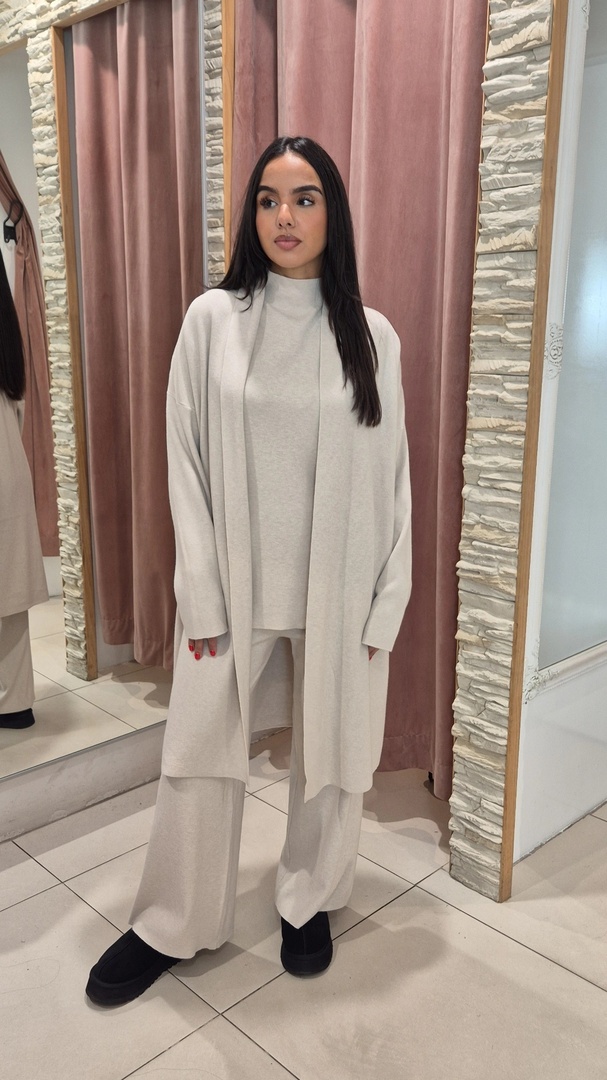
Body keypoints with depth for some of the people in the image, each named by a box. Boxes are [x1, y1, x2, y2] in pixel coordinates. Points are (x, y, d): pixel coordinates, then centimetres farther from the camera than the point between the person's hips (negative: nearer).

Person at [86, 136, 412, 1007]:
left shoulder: (371, 335, -1)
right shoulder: (212, 320, -2)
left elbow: (392, 476, 1)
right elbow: (187, 465, -2)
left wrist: (386, 604, -2)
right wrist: (203, 598, -6)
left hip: (339, 590, 1)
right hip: (235, 584, 0)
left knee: (332, 756, 13)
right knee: (199, 756, 10)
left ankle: (310, 903, 40)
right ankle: (171, 926, 33)